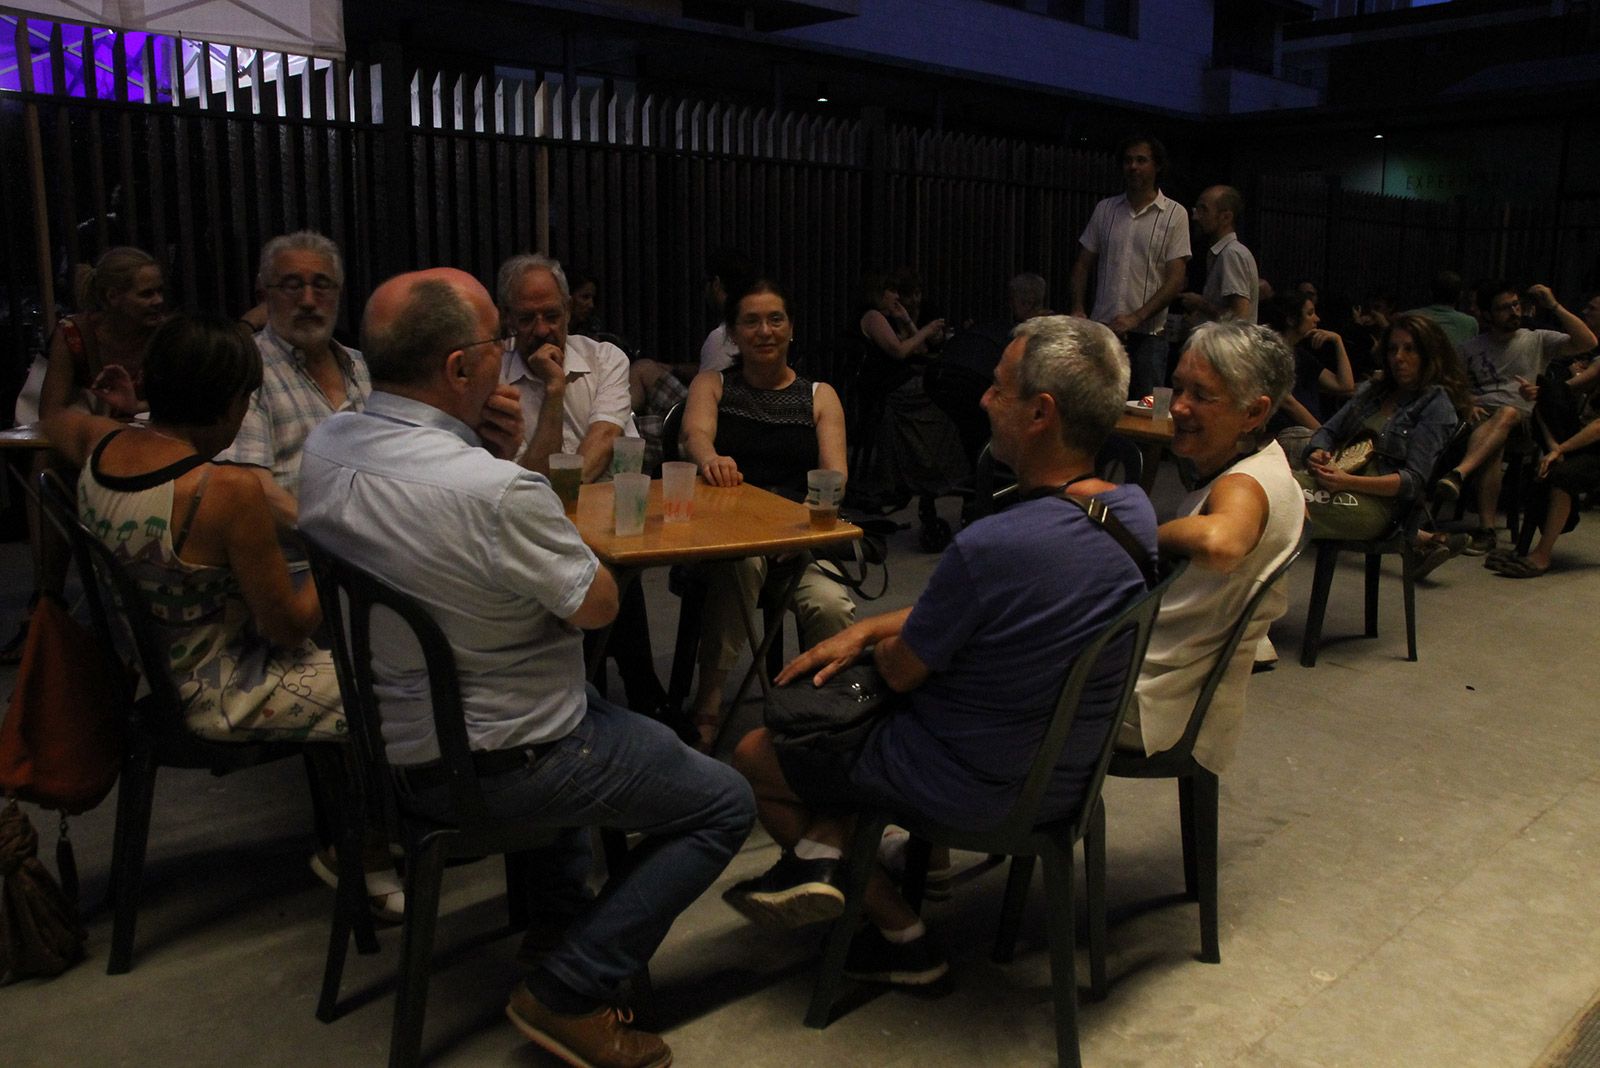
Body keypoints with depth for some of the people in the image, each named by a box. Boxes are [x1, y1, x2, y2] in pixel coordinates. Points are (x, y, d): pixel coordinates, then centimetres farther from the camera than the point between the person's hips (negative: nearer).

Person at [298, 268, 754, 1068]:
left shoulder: (324, 447, -8)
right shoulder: (497, 491, -33)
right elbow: (598, 604, -17)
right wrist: (553, 521, 0)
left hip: (389, 738, 9)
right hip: (491, 767, -8)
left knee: (588, 705, 36)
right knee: (724, 805, 5)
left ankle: (552, 916, 38)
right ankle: (568, 994, 3)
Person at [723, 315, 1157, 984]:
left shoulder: (988, 547, -33)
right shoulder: (1136, 511, -8)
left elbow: (901, 670, -15)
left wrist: (879, 643, 7)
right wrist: (865, 629, 3)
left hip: (972, 790, -8)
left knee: (752, 757, 16)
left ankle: (899, 929, 22)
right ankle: (821, 851, 14)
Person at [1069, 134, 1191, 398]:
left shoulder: (1174, 214, -1)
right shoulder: (1105, 209, 10)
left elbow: (1176, 279, -6)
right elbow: (1083, 264, 13)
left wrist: (1136, 318, -16)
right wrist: (1078, 309, -2)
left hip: (1148, 334, -3)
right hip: (1103, 328, 3)